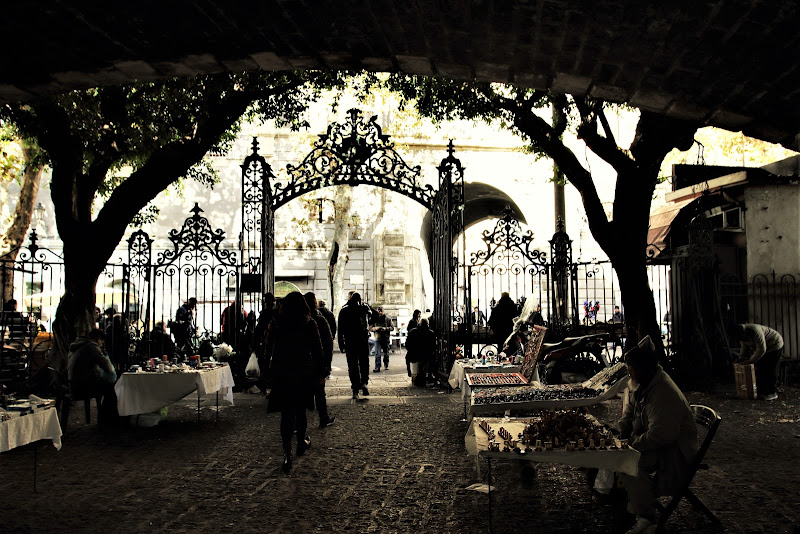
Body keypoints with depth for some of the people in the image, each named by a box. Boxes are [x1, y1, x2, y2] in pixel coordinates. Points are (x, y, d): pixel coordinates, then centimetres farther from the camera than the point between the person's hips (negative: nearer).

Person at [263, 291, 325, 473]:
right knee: (300, 409, 18)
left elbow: (268, 347, 1)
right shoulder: (310, 324, -6)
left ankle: (287, 452, -9)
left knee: (286, 412, 1)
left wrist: (268, 369, 12)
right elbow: (317, 349, -3)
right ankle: (301, 442, 33)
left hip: (281, 373, 0)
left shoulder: (275, 323, -3)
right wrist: (320, 371, 5)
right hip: (304, 373, 0)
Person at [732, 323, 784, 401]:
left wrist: (751, 360, -27)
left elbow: (761, 349, -33)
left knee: (770, 369, -11)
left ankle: (773, 393, -6)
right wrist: (741, 358, -7)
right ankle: (761, 392, 9)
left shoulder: (756, 331, -36)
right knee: (760, 369, 4)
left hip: (774, 345, -8)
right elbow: (744, 348, 7)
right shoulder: (742, 336, -8)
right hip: (761, 347, 8)